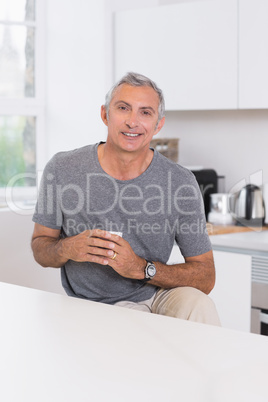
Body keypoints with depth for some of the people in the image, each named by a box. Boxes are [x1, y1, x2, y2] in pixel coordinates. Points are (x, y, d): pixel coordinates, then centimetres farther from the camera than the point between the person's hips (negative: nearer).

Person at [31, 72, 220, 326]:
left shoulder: (181, 183, -10)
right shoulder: (62, 170, -8)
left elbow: (205, 277, -6)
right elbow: (39, 247, 5)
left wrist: (141, 268, -22)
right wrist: (67, 249, -20)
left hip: (155, 297, 2)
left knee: (198, 305, -30)